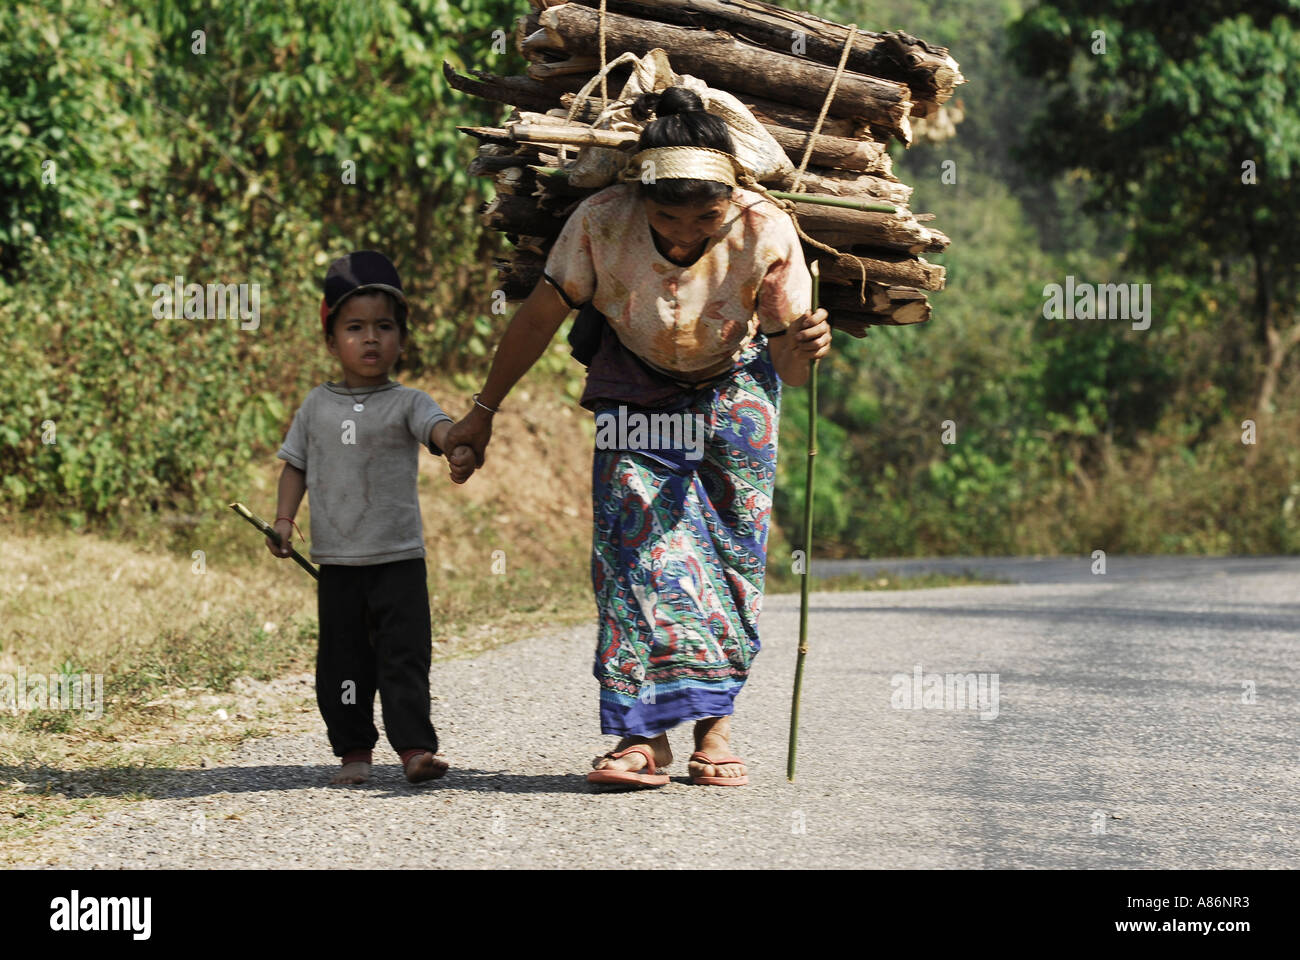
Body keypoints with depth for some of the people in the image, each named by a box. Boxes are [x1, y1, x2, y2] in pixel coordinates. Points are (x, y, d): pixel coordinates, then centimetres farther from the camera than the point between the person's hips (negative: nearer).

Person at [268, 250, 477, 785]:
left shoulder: (406, 403, -2)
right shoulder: (317, 406, 8)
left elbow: (438, 425, -22)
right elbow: (296, 464, 16)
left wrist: (460, 449, -44)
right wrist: (284, 519, 3)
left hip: (399, 559, -3)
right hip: (337, 561, 3)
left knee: (404, 655, -8)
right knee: (342, 660, 7)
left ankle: (415, 747, -7)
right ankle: (354, 752, 16)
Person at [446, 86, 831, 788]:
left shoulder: (766, 232, -33)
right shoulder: (602, 221, -33)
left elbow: (787, 365, -30)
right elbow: (540, 315, -16)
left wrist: (803, 348, -55)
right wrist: (484, 409, -8)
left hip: (734, 387, 0)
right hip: (635, 383, 0)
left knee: (733, 552, -3)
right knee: (633, 545, -13)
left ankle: (715, 721, 9)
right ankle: (647, 731, -13)